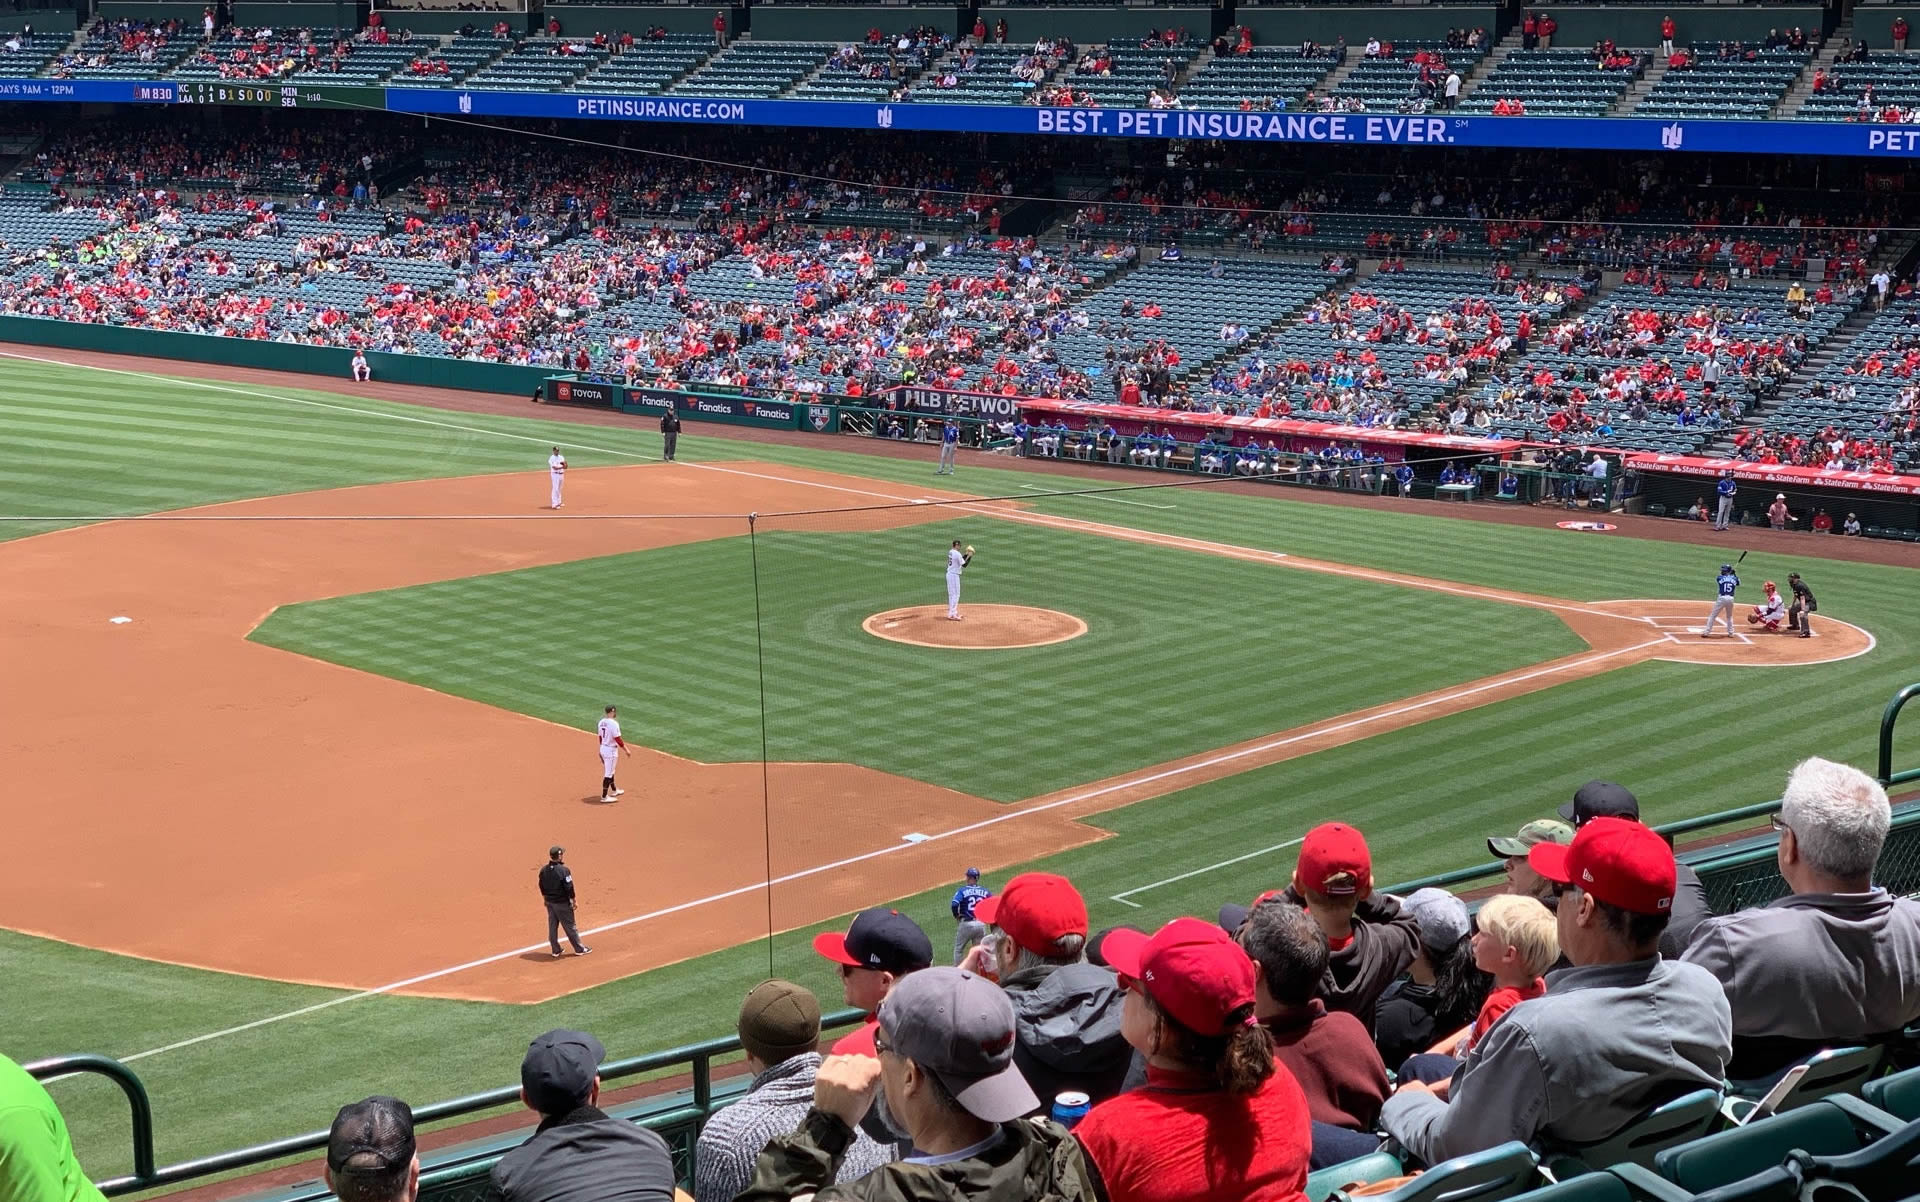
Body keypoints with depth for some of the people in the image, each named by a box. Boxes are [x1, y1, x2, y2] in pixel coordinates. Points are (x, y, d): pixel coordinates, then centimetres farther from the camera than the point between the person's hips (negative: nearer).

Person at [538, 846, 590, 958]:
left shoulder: (544, 870, -3)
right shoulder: (564, 870, -22)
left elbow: (542, 886, 8)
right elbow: (569, 887, -19)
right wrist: (574, 901, -7)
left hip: (549, 902, 6)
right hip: (562, 903, -6)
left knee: (552, 926, 14)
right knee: (570, 926, 5)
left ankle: (555, 950, 22)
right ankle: (579, 949, 17)